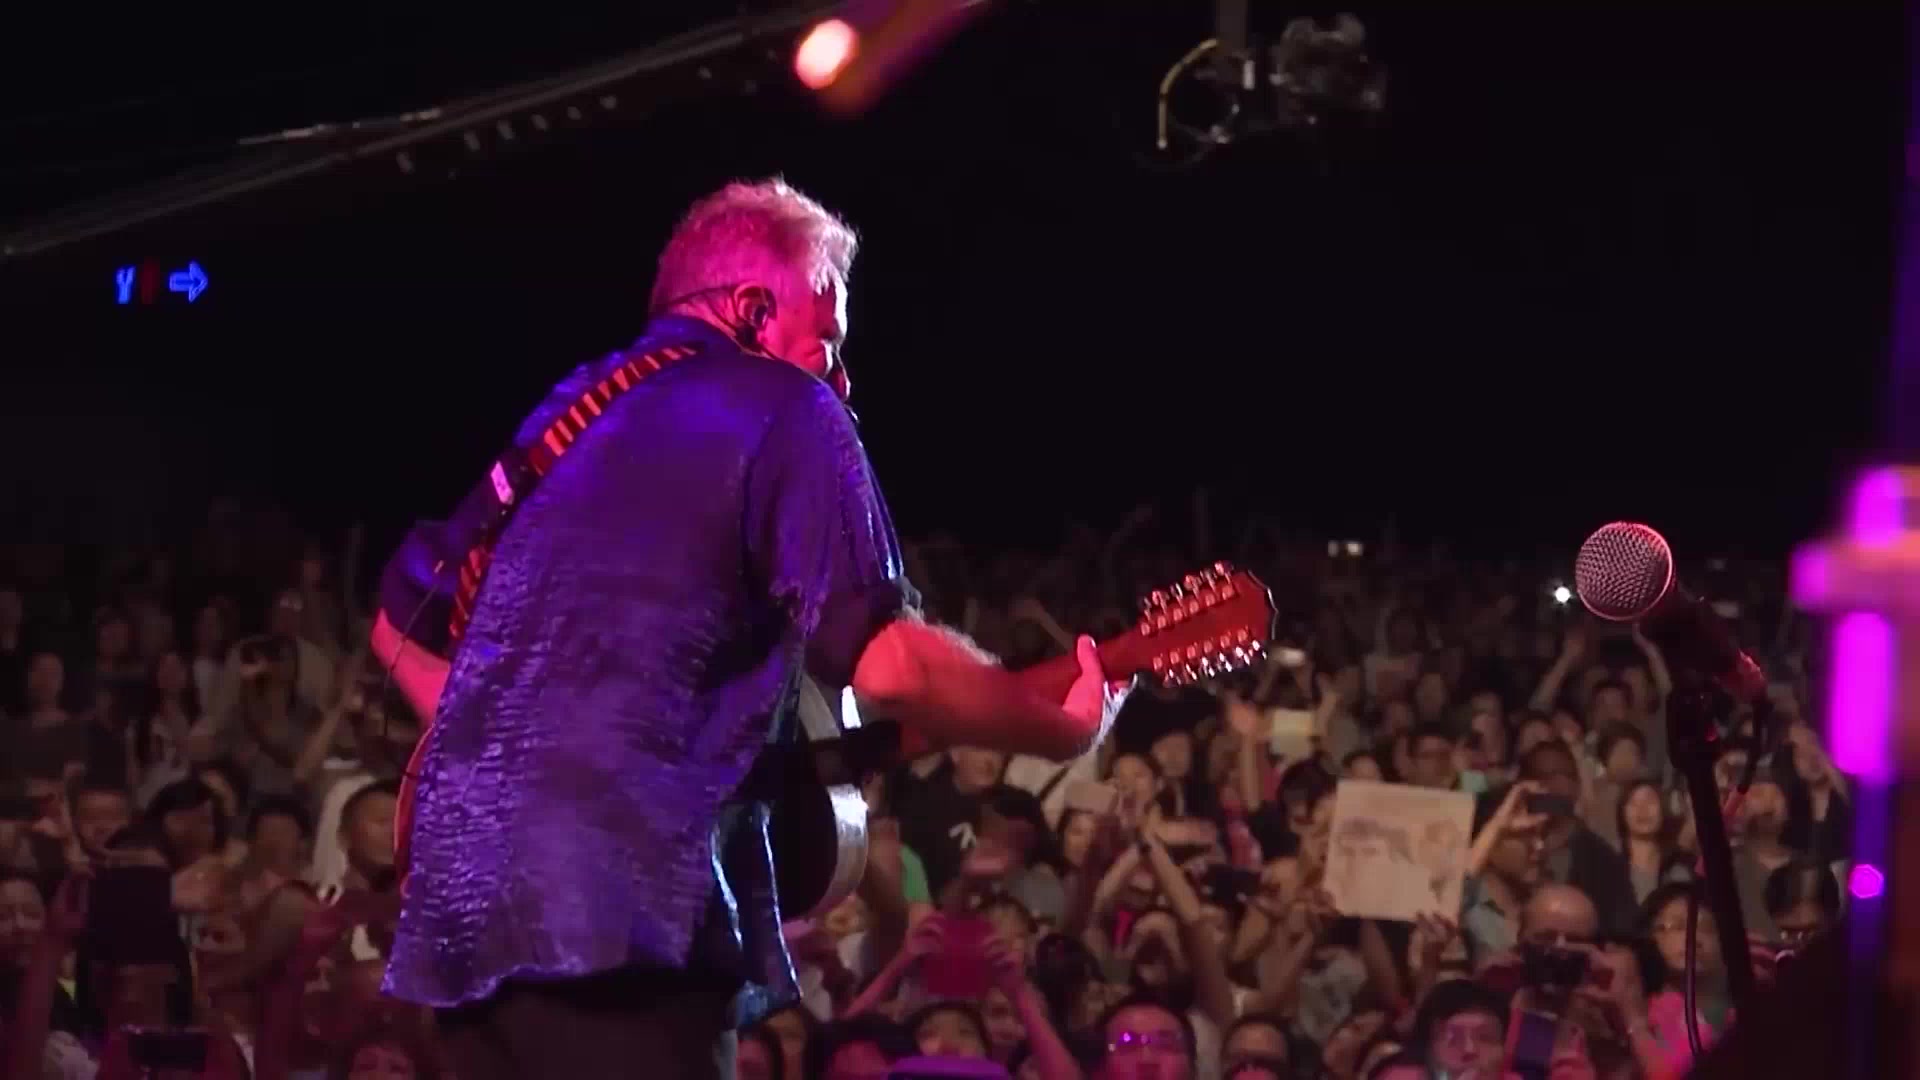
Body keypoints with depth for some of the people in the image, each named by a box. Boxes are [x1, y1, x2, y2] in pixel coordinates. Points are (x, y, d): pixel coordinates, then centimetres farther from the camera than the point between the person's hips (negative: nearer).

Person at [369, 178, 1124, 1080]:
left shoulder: (568, 412, 24)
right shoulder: (782, 409, 0)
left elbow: (401, 624, 31)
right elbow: (885, 665, -11)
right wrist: (1064, 730, 2)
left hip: (464, 893, 8)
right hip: (616, 904, -8)